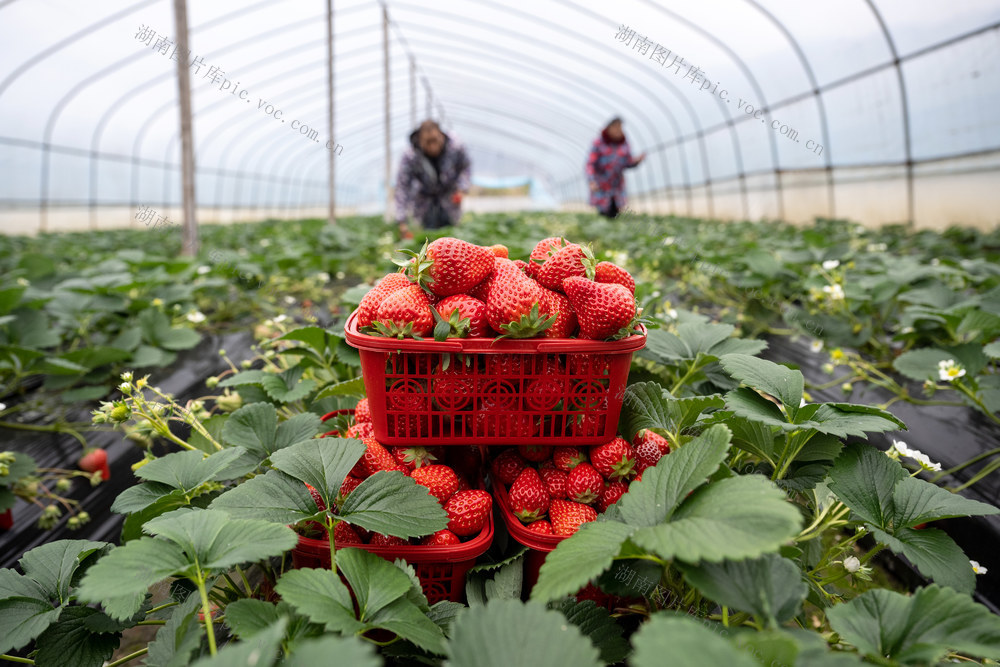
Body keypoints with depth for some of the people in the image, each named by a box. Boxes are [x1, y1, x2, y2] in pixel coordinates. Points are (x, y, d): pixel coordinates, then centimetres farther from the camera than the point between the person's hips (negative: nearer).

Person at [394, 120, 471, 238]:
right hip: (424, 197, -1)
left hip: (449, 196, 1)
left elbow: (465, 167, -5)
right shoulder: (410, 158, -33)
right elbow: (402, 187, -32)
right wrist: (402, 223, -36)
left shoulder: (456, 149, -29)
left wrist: (461, 189, -21)